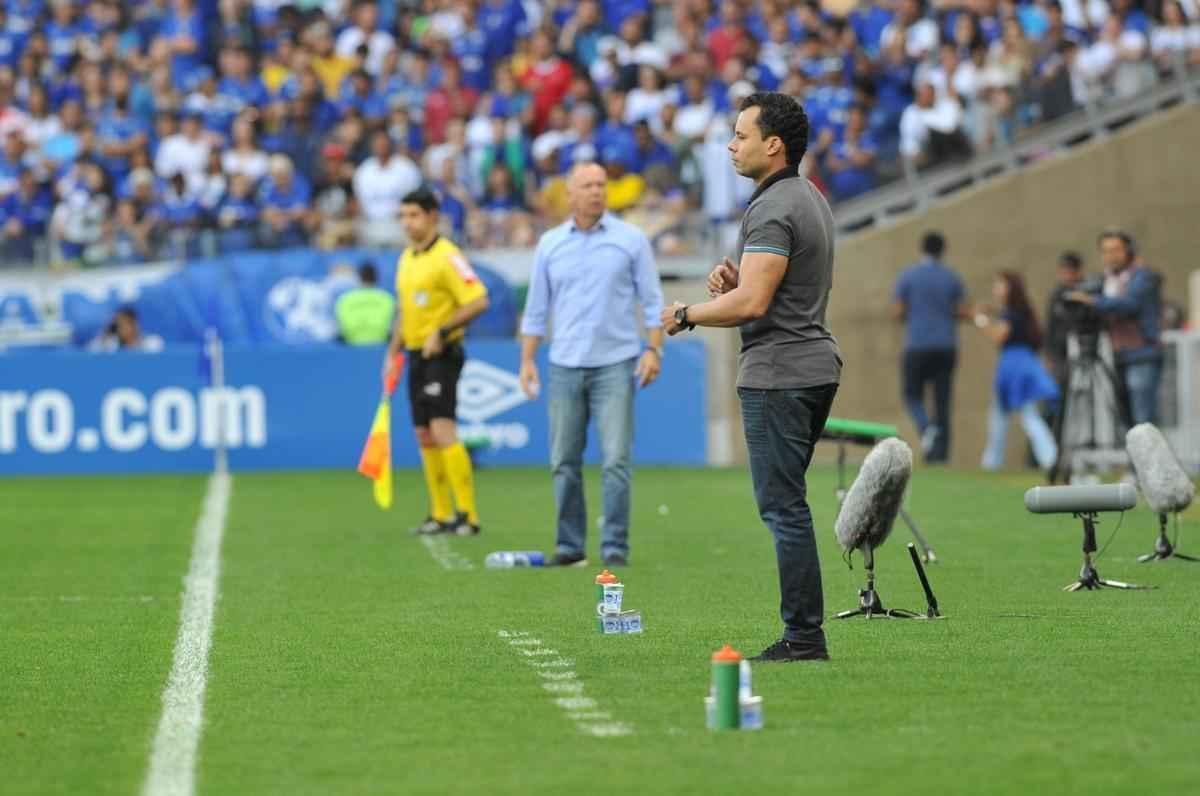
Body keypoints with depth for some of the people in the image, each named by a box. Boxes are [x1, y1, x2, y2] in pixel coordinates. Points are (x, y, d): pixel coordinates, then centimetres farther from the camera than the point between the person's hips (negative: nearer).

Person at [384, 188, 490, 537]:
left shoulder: (446, 256, -13)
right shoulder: (407, 258, 15)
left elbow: (478, 301, -20)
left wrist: (441, 333, -21)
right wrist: (394, 351, 19)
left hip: (442, 355, -9)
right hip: (417, 355, 9)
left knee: (443, 430, -17)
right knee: (425, 437, 8)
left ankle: (467, 514, -16)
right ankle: (440, 515, 14)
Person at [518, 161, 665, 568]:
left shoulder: (631, 239, 2)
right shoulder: (550, 244, 9)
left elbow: (651, 300, 3)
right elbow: (536, 308, 13)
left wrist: (654, 349, -7)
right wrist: (527, 359, 8)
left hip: (615, 365, -3)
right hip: (565, 366, 3)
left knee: (615, 460, -8)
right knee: (564, 462, 2)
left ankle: (615, 546, -5)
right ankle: (569, 545, 9)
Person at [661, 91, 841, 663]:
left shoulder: (773, 210, -16)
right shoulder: (809, 199, 17)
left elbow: (752, 302, -23)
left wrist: (687, 314, -8)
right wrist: (735, 280, 10)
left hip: (778, 375, -11)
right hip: (814, 364, 11)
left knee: (783, 507, -9)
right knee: (787, 505, 14)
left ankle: (804, 637, -9)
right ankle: (803, 631, 14)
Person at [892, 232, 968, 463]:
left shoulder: (908, 276, -2)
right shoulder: (952, 277, 4)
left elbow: (897, 312, -4)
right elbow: (962, 312, 2)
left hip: (917, 346, -2)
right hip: (946, 346, 2)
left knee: (912, 394, 9)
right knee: (942, 399, 5)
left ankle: (926, 427, -20)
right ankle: (941, 451, 0)